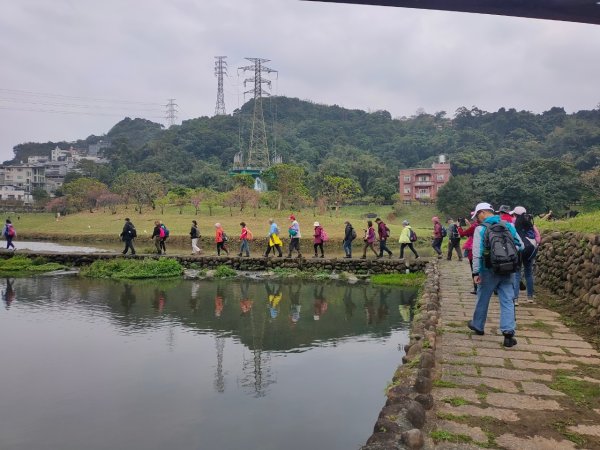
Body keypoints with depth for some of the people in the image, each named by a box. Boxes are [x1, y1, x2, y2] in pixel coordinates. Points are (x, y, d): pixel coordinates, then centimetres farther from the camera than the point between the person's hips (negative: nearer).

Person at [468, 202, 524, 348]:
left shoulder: (480, 229, -8)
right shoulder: (509, 225, 4)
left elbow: (477, 253, -12)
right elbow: (520, 246, 8)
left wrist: (475, 272, -10)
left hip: (489, 270, -3)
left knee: (483, 299, 15)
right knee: (507, 301, 3)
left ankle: (478, 326, 32)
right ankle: (508, 333, -7)